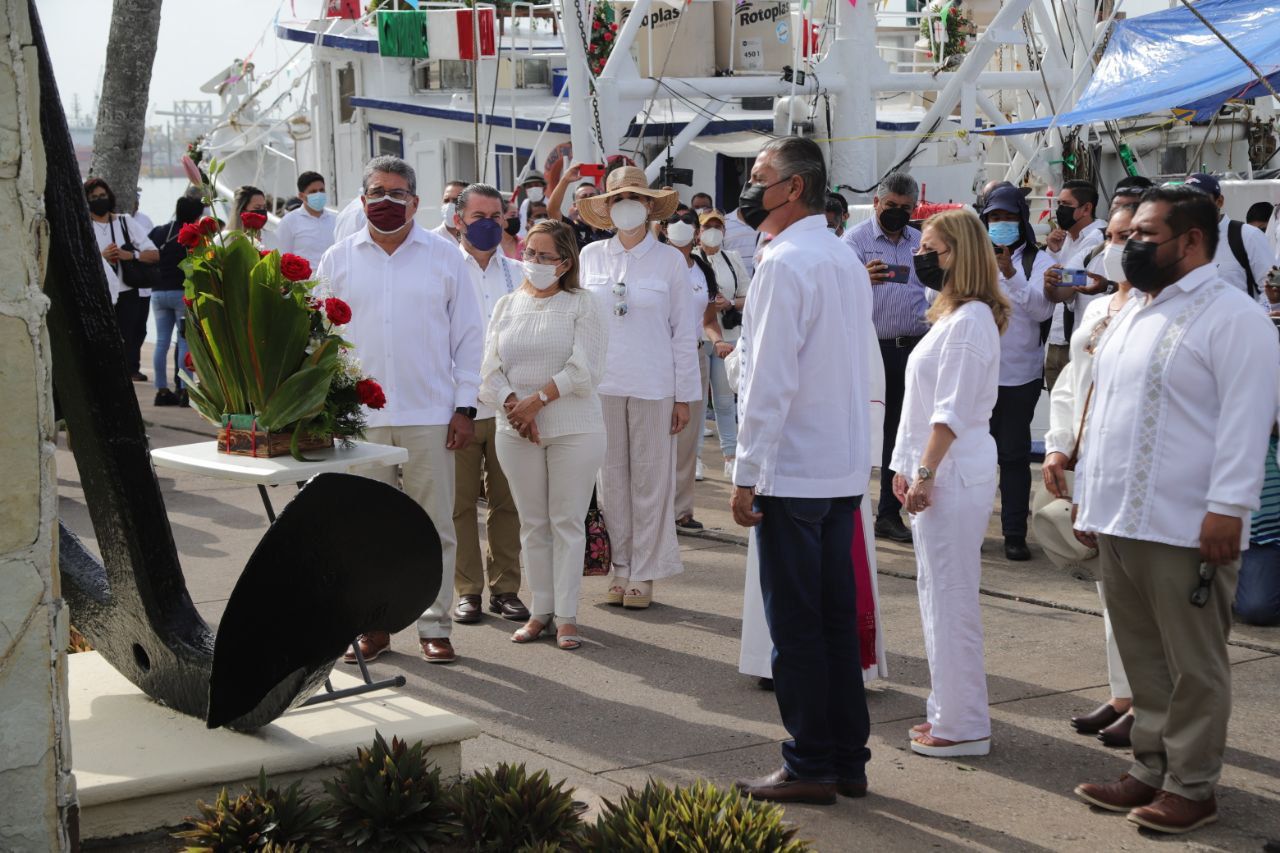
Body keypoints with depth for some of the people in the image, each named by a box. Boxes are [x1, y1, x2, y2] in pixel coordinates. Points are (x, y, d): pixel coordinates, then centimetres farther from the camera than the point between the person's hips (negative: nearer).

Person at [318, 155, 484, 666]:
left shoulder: (445, 257, 4)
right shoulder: (338, 260, 7)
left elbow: (468, 336, 4)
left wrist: (465, 407, -1)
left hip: (430, 415, -1)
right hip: (357, 417, 1)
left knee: (433, 527, 3)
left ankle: (435, 626, 12)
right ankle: (372, 625, 18)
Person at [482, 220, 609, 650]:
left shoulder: (583, 305, -1)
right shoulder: (506, 305, 11)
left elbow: (584, 369, -11)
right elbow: (491, 369, 5)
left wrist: (536, 400, -14)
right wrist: (514, 405, -12)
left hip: (573, 428, -3)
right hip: (516, 431, 4)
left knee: (567, 521, 0)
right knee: (532, 523, 8)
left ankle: (566, 616, 6)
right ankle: (541, 610, 16)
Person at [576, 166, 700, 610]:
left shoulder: (669, 260, 1)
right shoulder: (591, 256, 5)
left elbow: (684, 331, 2)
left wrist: (685, 396, -1)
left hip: (653, 385, -2)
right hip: (602, 384, 2)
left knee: (651, 479, 2)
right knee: (611, 478, 6)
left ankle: (644, 573, 11)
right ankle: (619, 567, 16)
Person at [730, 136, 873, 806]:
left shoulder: (785, 262, -15)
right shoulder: (846, 260, 13)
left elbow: (770, 380, -19)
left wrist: (746, 473, -15)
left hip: (792, 471, -9)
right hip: (846, 468, 9)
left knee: (795, 624, 0)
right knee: (837, 617, 13)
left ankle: (810, 767, 7)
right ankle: (848, 760, 20)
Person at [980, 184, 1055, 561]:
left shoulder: (1039, 261, 1)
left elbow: (1042, 309, -12)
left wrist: (1011, 274, -21)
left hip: (1019, 374, -2)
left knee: (1014, 455, 3)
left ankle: (1015, 533, 8)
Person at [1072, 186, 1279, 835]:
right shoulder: (1131, 313, 18)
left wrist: (1227, 509, -21)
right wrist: (1089, 498, 19)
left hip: (1186, 529, -8)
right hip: (1119, 521, 8)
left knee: (1193, 665, 3)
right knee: (1143, 659, 15)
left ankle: (1191, 786, 12)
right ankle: (1150, 770, 25)